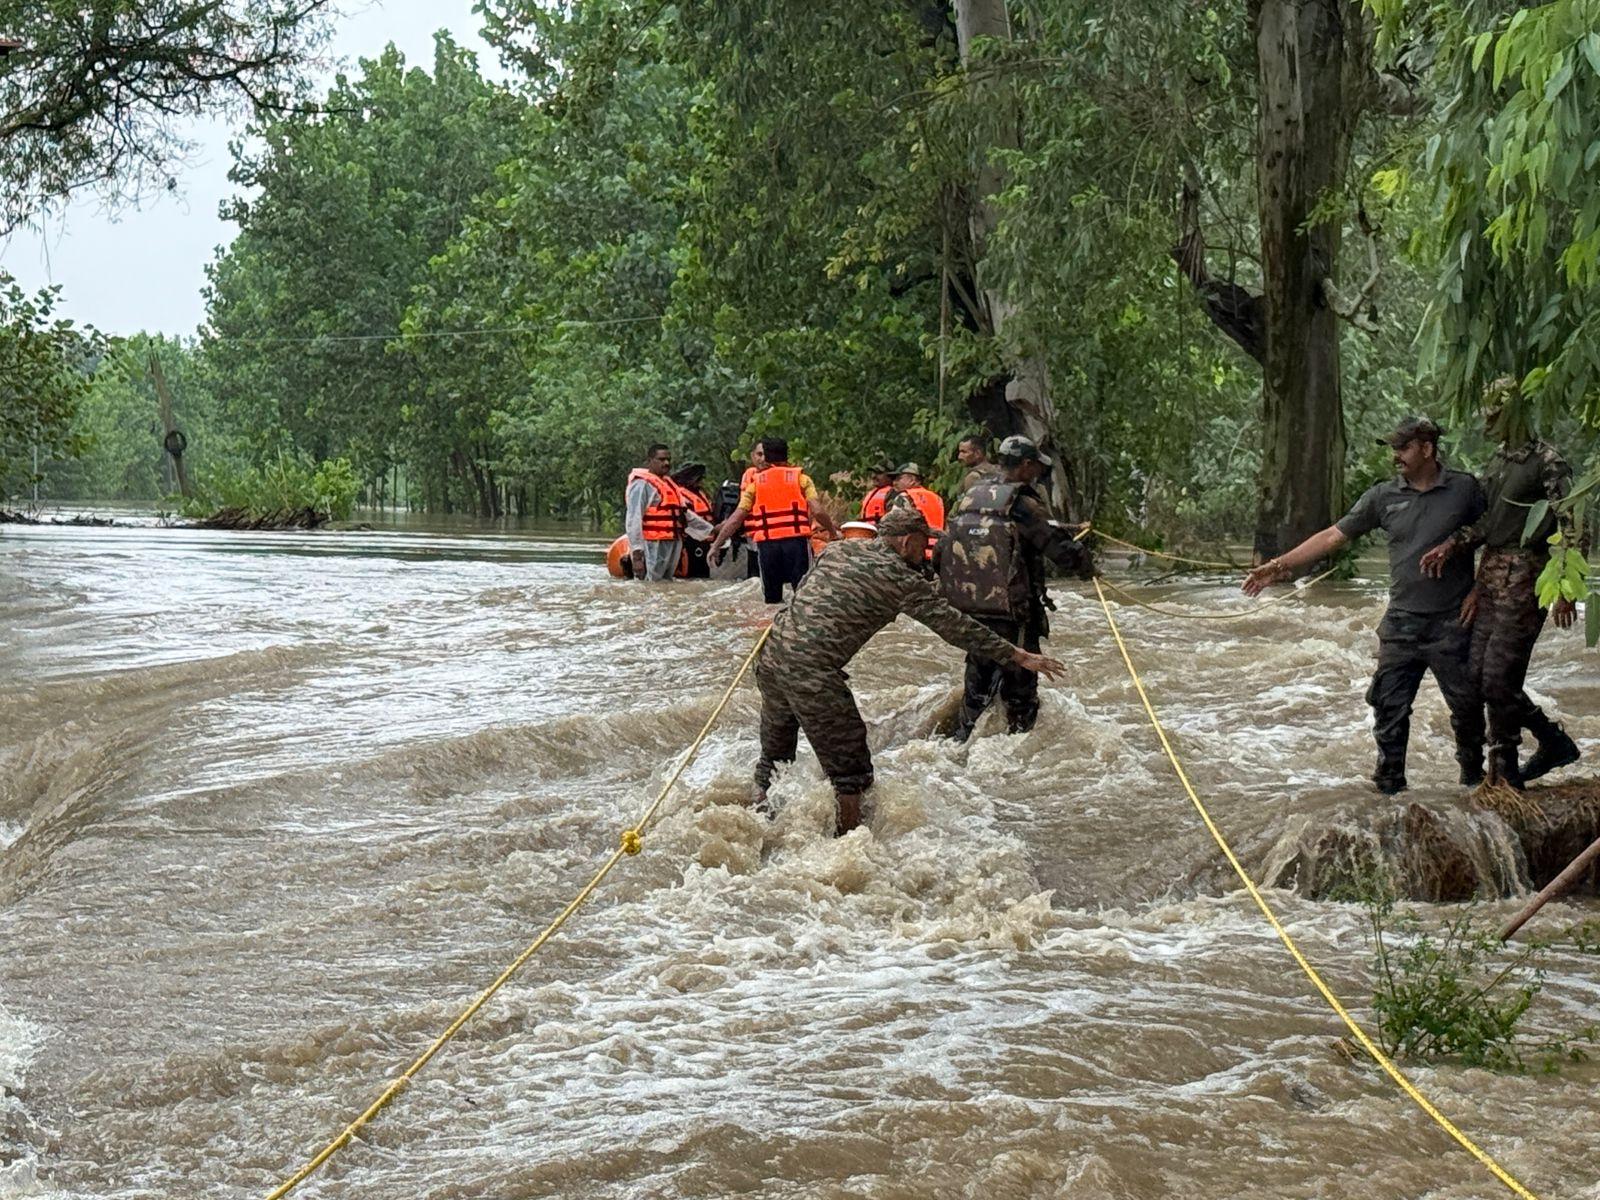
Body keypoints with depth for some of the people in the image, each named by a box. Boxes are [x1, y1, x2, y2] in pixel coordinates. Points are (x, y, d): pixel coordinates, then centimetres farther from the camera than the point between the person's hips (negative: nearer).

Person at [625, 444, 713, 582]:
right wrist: (637, 555, -23)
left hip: (673, 547, 10)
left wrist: (711, 530, 24)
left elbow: (685, 514, 27)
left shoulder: (668, 484, 19)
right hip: (653, 548, -10)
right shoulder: (642, 484, -10)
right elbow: (633, 520, -17)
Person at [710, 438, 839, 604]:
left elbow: (735, 519, 8)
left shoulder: (756, 482, 12)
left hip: (767, 543, 1)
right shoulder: (801, 478, 8)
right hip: (797, 540, -1)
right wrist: (834, 531, 12)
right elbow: (817, 512, -3)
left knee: (772, 596, 9)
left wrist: (716, 545, 15)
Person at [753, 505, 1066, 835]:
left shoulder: (837, 550, 16)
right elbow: (955, 627, -2)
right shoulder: (902, 579, -3)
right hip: (812, 675, -8)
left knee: (773, 760, 24)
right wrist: (1019, 656, 3)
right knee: (850, 775, 5)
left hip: (770, 655, 8)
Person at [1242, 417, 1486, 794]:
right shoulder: (1383, 497, 4)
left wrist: (1479, 591, -5)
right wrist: (1280, 565, -1)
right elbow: (1333, 536, 4)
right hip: (1401, 622, 3)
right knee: (1389, 706, 1)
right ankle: (1389, 784, 11)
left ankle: (1473, 774, 26)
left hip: (1452, 624, -2)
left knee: (1466, 703, 6)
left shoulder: (1464, 489, -3)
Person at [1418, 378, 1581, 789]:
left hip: (1524, 576, -9)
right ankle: (1554, 742, 20)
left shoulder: (1548, 463, -11)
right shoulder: (1497, 460, 14)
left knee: (1499, 678, -9)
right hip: (1491, 571, 9)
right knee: (1480, 674, 7)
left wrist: (1565, 589, -18)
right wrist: (1452, 545, -2)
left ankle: (1504, 773, 5)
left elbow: (1569, 528, -13)